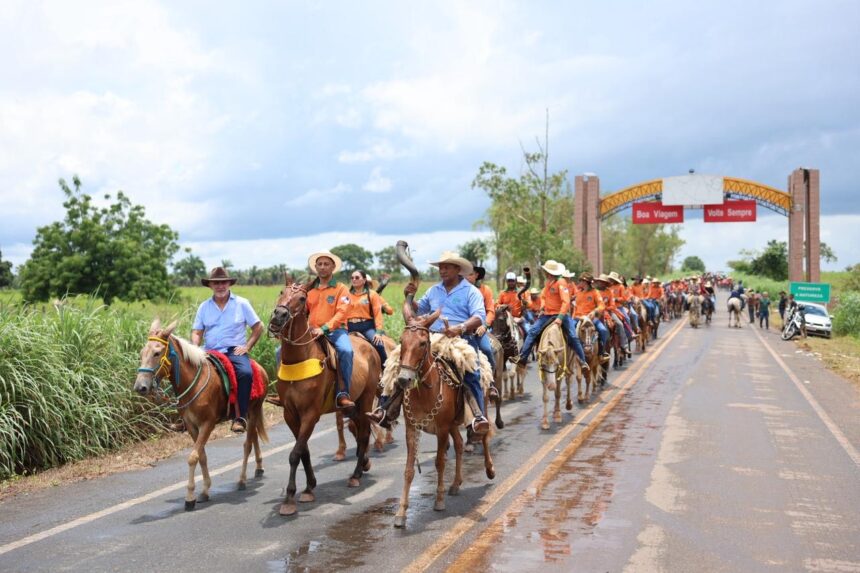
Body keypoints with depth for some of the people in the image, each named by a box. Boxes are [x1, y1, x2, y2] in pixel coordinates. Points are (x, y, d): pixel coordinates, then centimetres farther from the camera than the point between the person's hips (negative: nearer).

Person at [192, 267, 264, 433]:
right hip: (210, 352, 3)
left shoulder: (241, 303, 6)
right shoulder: (204, 306, 12)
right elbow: (197, 332, 11)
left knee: (246, 373, -32)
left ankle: (240, 417, -25)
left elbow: (258, 327, 8)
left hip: (235, 351, -3)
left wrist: (247, 346, -3)